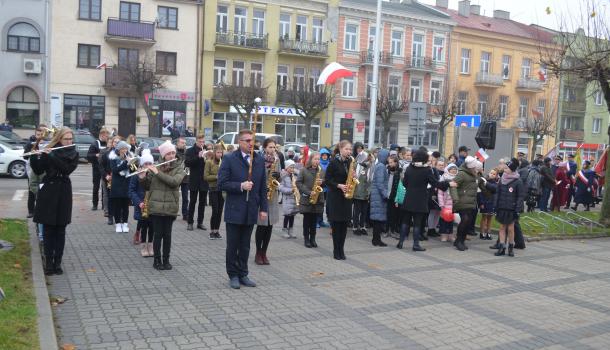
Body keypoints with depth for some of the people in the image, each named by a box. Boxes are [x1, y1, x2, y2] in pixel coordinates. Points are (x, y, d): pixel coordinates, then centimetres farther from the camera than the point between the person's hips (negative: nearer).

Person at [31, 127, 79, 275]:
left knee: (60, 230, 4)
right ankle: (48, 262, 9)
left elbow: (68, 169, -15)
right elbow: (38, 170, -4)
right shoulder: (48, 151, 2)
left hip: (63, 193, 1)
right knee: (48, 230, 2)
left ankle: (57, 262, 10)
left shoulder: (73, 154, 3)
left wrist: (51, 155, -20)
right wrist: (34, 157, -20)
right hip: (48, 192, 0)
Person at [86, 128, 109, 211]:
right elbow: (88, 156, -9)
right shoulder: (95, 144, -4)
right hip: (97, 169, -2)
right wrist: (96, 155, -23)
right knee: (96, 187, 5)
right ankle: (95, 204, 14)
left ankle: (104, 205, 9)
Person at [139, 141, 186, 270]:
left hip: (170, 207, 0)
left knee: (167, 234, 7)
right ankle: (157, 260, 16)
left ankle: (166, 260, 20)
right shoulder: (155, 167, 3)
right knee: (158, 234, 3)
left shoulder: (179, 168, 0)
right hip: (155, 206, 0)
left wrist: (158, 173, -19)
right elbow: (147, 187, 9)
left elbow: (174, 181, -19)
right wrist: (143, 178, -11)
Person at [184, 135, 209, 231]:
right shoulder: (190, 151, -1)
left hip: (204, 181, 3)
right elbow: (187, 163, -14)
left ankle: (200, 222, 16)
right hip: (194, 181, -3)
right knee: (192, 202, 3)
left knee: (202, 202, 8)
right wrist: (198, 156, -24)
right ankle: (190, 222, 10)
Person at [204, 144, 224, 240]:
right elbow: (206, 176, -6)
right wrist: (216, 177, -18)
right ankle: (212, 231, 8)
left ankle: (217, 231, 16)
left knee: (220, 211, 5)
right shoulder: (209, 163, -2)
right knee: (215, 211, -6)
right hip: (213, 189, -3)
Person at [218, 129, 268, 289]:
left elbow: (263, 186, 8)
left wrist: (263, 208, 5)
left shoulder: (260, 160, 6)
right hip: (234, 210, -3)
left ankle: (243, 274, 23)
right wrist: (240, 186, -20)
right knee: (232, 245, 7)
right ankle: (233, 275, 19)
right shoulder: (229, 159, -5)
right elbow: (222, 183, -9)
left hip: (251, 210, 3)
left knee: (245, 246, 12)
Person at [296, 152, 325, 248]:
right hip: (306, 199, -3)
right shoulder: (304, 170, -3)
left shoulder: (321, 170, 8)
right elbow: (298, 183, -7)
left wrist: (322, 182, -12)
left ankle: (313, 239, 16)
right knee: (307, 219, 2)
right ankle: (306, 239, 11)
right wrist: (308, 192, -15)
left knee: (314, 220, 7)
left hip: (318, 199, 3)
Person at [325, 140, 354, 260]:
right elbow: (327, 180, -9)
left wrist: (353, 176, -5)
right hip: (335, 197, -5)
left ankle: (341, 250, 16)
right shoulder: (334, 162, -9)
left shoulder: (349, 162, 8)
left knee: (344, 224, 6)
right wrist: (339, 185, -19)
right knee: (336, 224, -1)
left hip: (346, 197, 5)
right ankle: (336, 251, 9)